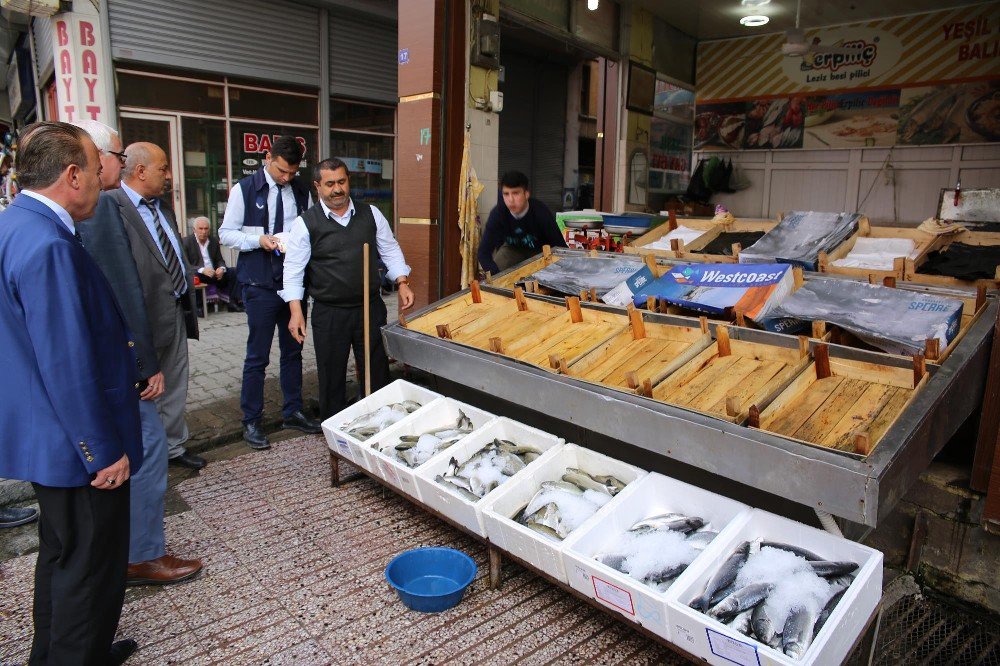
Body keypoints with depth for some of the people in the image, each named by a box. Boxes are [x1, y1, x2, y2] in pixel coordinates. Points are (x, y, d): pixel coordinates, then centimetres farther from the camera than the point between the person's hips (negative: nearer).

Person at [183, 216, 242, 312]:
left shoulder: (214, 241, 14)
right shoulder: (186, 242, -2)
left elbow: (220, 260, 15)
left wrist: (221, 268, -11)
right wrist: (202, 270, -27)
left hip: (214, 272, 5)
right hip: (197, 275, -5)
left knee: (233, 273, -14)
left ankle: (231, 302, -13)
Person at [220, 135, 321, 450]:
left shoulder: (301, 191, 6)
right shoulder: (245, 189, -4)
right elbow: (226, 234, -2)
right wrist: (259, 240, -19)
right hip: (260, 283, -4)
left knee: (293, 350, 13)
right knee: (257, 356, 2)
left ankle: (293, 411, 27)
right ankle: (251, 421, 16)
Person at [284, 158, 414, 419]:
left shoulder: (371, 214, 4)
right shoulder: (305, 223, -4)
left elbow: (390, 251, 10)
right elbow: (293, 269, -4)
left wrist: (402, 283, -3)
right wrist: (296, 311, -11)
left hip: (371, 308, 2)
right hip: (329, 314, -2)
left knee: (378, 375, 12)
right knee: (331, 380, 9)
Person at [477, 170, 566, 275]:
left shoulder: (541, 212, -34)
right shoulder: (498, 213, -30)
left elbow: (561, 247, -32)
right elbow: (484, 251, -33)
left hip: (540, 250, -1)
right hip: (512, 248, 1)